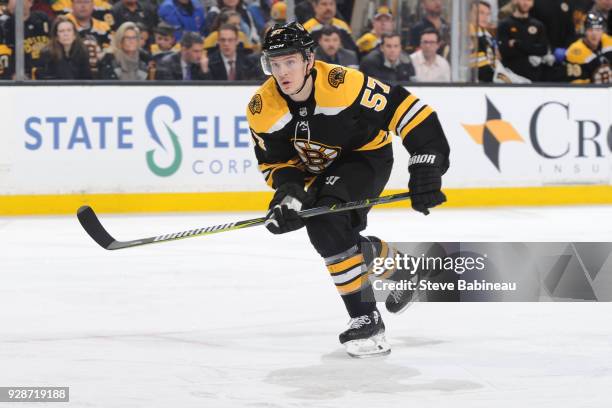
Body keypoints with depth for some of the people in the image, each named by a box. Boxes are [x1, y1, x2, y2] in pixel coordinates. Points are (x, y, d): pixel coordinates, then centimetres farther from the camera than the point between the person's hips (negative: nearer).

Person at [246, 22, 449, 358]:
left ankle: (366, 319, -22)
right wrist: (289, 190, -26)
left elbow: (406, 110, -30)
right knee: (340, 235, 15)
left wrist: (426, 164, -32)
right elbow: (276, 161, -6)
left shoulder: (342, 84, -33)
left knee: (326, 223, -27)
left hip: (368, 156, -7)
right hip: (320, 169, 7)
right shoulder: (262, 109, -18)